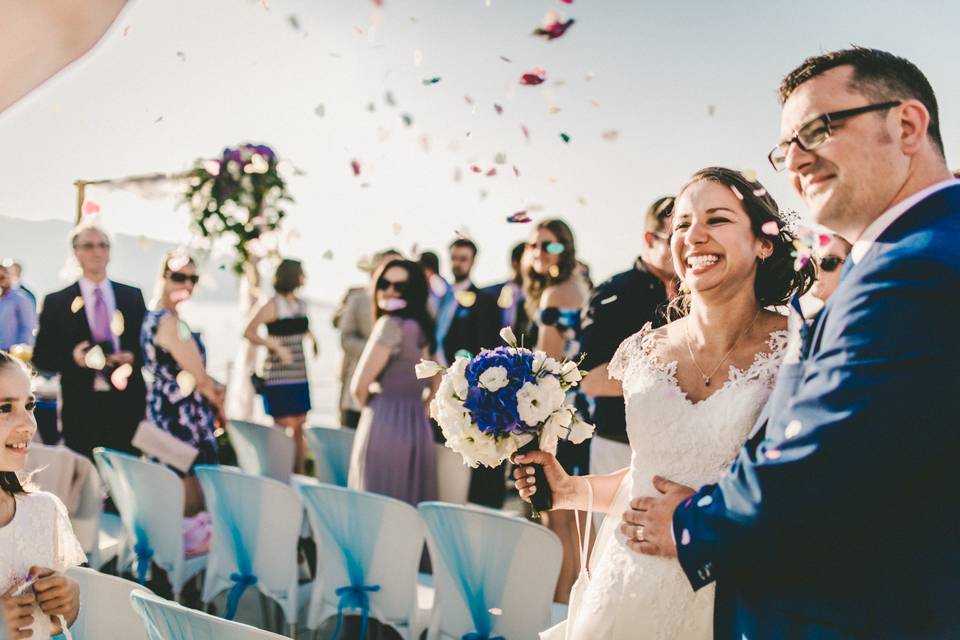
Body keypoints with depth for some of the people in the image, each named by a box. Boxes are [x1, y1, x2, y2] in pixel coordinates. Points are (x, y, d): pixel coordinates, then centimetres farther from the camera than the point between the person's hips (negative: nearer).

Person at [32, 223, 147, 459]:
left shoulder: (133, 296, 11)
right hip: (81, 409, -1)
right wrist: (72, 358, -13)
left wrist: (134, 358, -8)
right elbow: (40, 358, 4)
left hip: (128, 405, 2)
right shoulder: (56, 302, 5)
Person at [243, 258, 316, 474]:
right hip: (279, 376, -6)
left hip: (299, 375, 6)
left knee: (300, 428, 8)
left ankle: (300, 473, 14)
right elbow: (249, 332, -12)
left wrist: (312, 338, 10)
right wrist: (276, 346, -19)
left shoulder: (301, 305, 12)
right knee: (286, 428, -7)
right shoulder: (273, 306, -8)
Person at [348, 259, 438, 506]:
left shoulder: (390, 325, -11)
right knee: (408, 505, 11)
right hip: (419, 427, 8)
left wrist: (374, 409, 8)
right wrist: (416, 412, 15)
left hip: (384, 427, -8)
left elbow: (360, 386, -10)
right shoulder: (424, 327, 13)